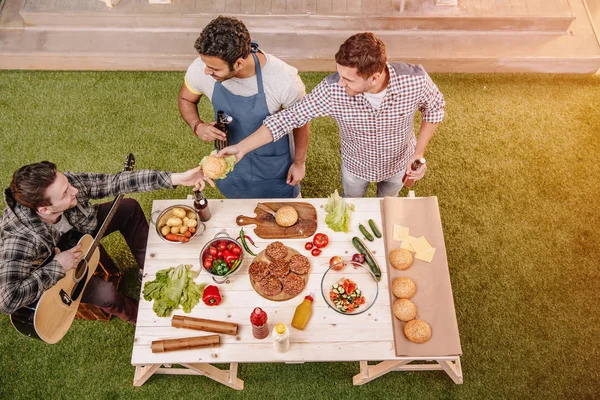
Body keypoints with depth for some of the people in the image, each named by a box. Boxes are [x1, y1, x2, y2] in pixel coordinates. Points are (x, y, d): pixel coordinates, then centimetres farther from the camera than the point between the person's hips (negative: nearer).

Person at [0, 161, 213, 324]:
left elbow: (115, 182, -31)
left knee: (128, 207, -3)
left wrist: (176, 178, -38)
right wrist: (58, 267, -40)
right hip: (49, 265, -5)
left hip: (78, 233, 5)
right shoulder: (19, 238, -43)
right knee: (106, 293, -24)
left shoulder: (68, 182, -33)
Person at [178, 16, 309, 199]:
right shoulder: (200, 69, -26)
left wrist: (299, 163, -2)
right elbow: (185, 99, -3)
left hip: (275, 167, -2)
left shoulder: (284, 79, -35)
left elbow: (300, 121, -14)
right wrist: (197, 126, -24)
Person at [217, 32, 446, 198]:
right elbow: (289, 117, -29)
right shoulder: (332, 90, -37)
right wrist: (241, 148, -35)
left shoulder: (414, 80, -36)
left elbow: (435, 108, -13)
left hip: (398, 164, 1)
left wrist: (419, 152, -17)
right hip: (355, 165, 0)